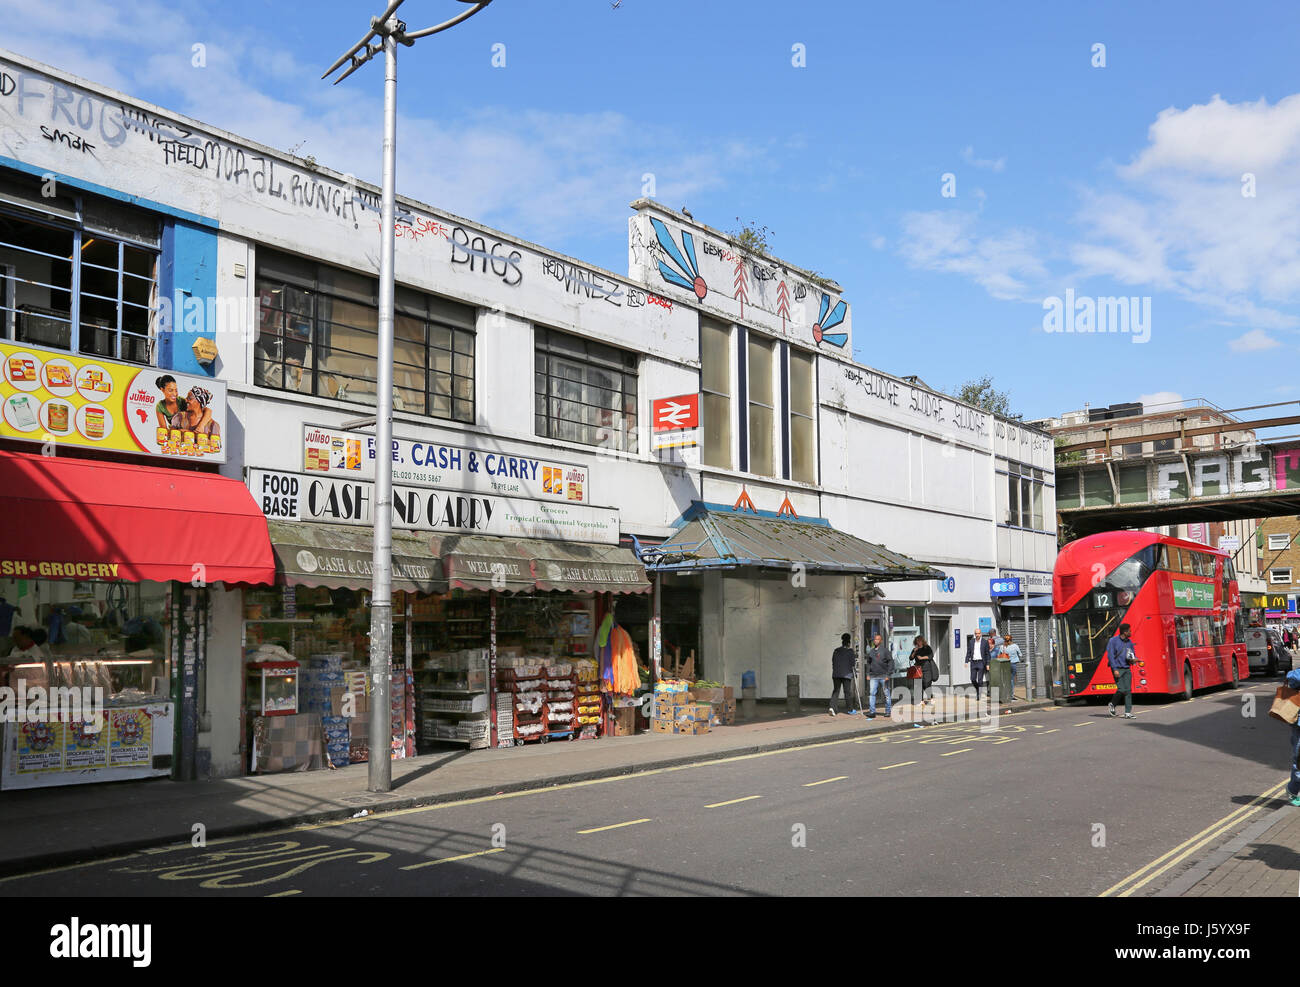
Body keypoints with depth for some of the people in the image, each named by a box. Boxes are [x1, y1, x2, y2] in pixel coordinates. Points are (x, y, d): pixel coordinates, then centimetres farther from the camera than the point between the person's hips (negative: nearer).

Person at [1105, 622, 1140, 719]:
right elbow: (1110, 655, -10)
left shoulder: (1129, 642, 10)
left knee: (1128, 690, -1)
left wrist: (1134, 659, -6)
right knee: (1121, 689, -14)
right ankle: (1112, 705, 13)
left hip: (1127, 669, 5)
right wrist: (1115, 669, -17)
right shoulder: (1114, 641, -6)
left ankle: (1128, 713, 1)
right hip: (1117, 669, -5)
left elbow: (1133, 654, 20)